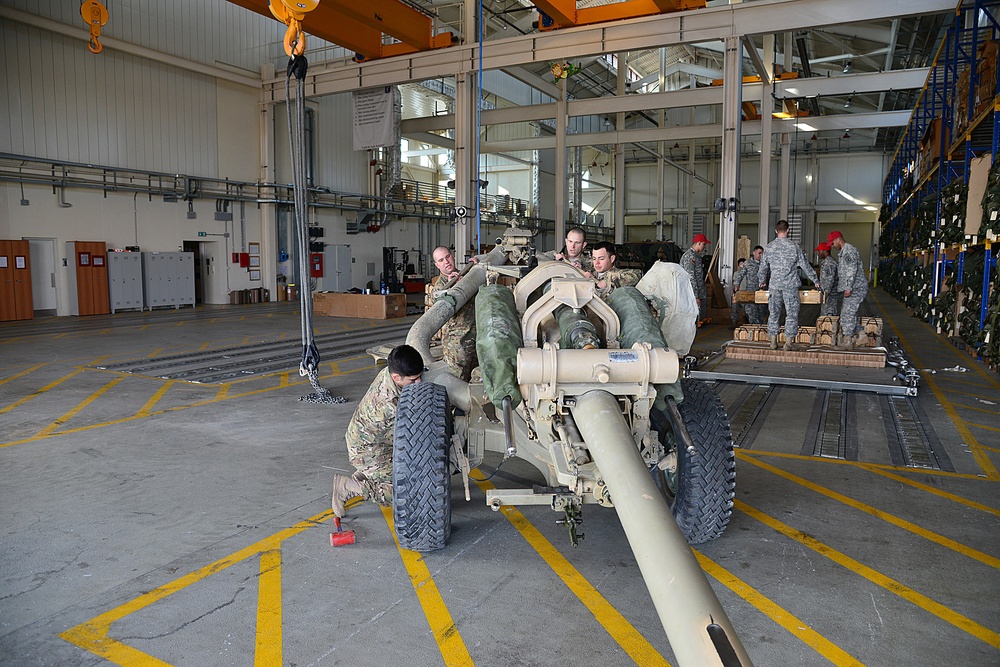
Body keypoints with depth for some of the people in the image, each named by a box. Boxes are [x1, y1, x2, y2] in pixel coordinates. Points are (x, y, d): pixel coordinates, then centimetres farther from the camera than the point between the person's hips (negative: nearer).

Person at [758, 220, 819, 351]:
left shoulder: (769, 247, 3)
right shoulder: (794, 246, -4)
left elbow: (763, 267, 11)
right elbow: (805, 265, 1)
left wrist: (762, 281, 28)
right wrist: (815, 280, 12)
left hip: (774, 286, 2)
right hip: (791, 286, -2)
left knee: (774, 313, 10)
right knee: (792, 313, 4)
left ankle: (773, 341, 13)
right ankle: (789, 342, 2)